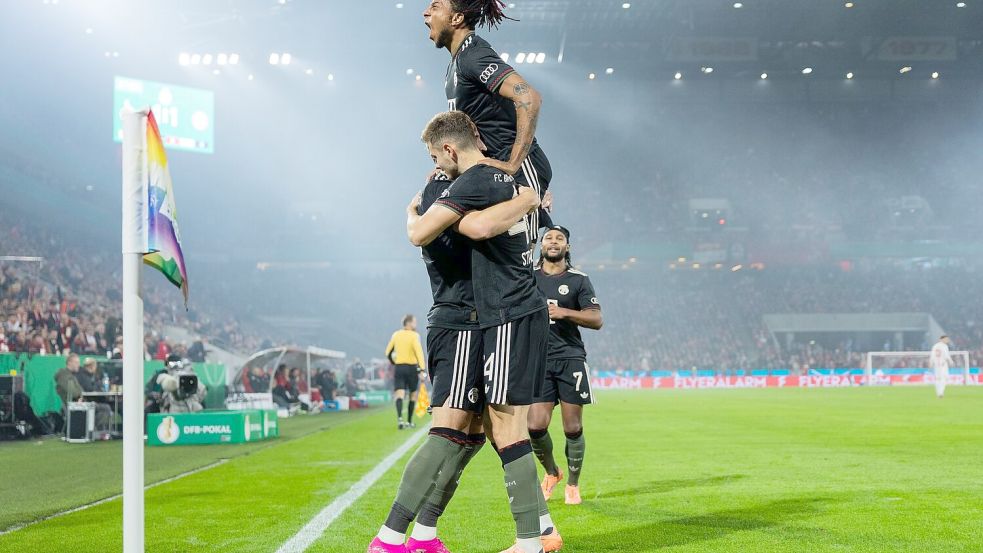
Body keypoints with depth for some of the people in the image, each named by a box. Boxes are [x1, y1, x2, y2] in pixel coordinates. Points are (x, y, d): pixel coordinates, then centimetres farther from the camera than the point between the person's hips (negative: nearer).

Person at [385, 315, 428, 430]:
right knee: (413, 395, 14)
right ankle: (409, 421, 19)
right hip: (412, 368, -3)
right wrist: (422, 369, -22)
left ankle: (399, 418, -29)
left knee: (400, 394, -6)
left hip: (399, 368, 3)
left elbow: (388, 352, 14)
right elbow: (419, 352, -19)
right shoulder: (414, 336, -8)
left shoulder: (396, 335, 7)